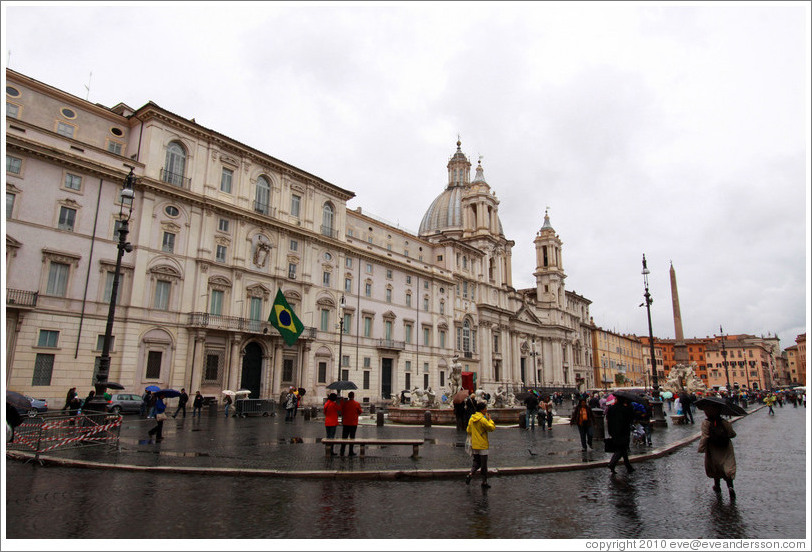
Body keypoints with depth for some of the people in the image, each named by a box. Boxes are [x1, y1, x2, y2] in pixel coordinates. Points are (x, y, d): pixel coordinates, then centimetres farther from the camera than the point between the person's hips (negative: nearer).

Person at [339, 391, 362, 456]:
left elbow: (342, 413, 4)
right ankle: (351, 452, 7)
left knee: (344, 437, 7)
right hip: (354, 423, -1)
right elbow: (359, 413, 3)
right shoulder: (357, 404, -6)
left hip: (346, 423, 1)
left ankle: (342, 452, 7)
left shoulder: (344, 403, -3)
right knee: (352, 438, 6)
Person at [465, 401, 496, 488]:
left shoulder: (471, 419, 4)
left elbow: (469, 431, 11)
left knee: (476, 462, 17)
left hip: (474, 445, 6)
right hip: (482, 446, -6)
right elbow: (492, 427, -16)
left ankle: (470, 474, -4)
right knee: (484, 465, 5)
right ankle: (484, 482, 12)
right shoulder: (483, 419, -18)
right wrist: (489, 419, -5)